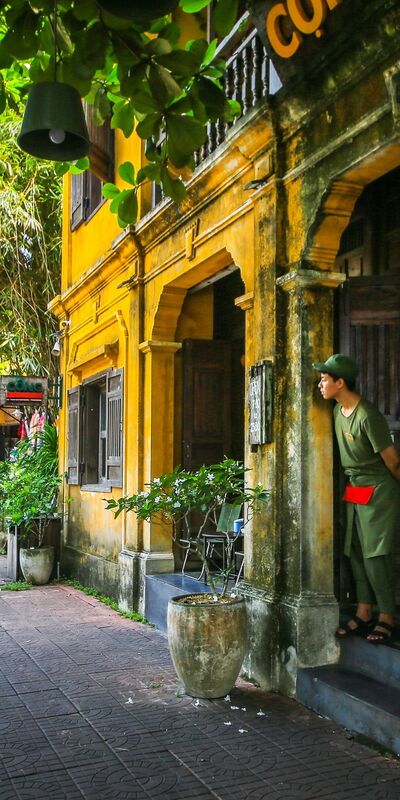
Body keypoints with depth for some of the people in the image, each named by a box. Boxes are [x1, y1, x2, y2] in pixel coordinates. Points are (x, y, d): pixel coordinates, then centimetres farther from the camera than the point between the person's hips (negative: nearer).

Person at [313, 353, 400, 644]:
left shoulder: (368, 417, -24)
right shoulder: (338, 410, 4)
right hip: (355, 490, 9)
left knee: (375, 554, -6)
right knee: (356, 552, 10)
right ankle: (364, 614, 18)